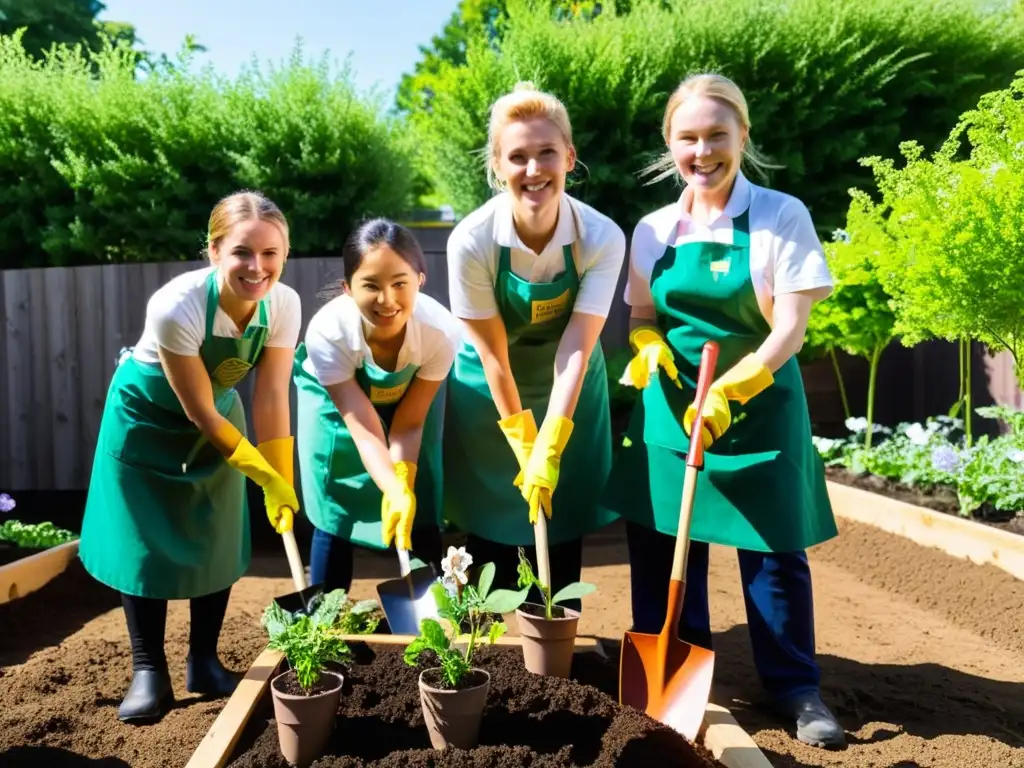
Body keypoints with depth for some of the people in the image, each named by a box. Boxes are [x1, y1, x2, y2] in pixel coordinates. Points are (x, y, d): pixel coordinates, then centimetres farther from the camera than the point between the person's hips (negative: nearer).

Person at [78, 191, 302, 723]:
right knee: (145, 542, 1)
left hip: (218, 414, 4)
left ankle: (204, 663, 23)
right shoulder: (176, 307, -36)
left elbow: (271, 398, -18)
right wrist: (265, 475, -23)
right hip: (148, 416, -3)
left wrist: (282, 482, -21)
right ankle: (148, 672, 17)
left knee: (217, 539, 6)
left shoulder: (284, 304, -25)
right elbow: (200, 413, -28)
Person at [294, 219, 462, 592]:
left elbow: (408, 423, -23)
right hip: (336, 399, -1)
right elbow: (365, 430, -37)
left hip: (410, 396, 1)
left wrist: (405, 491, -35)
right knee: (335, 512, 0)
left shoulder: (440, 330, -35)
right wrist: (395, 494, -51)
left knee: (420, 511, -2)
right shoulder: (328, 331, -38)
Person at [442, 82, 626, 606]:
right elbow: (493, 356, -20)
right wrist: (524, 450, -17)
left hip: (568, 392, 1)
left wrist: (549, 451, -31)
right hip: (490, 393, 0)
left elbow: (576, 351, -25)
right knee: (489, 531, 7)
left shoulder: (602, 238, -23)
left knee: (561, 535, 8)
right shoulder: (472, 241, -26)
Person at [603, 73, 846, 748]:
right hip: (670, 407, 4)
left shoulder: (782, 216, -8)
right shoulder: (653, 230, 3)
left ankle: (797, 688, 24)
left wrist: (728, 390, -26)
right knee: (662, 544, 8)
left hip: (759, 407, -3)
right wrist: (648, 346, -11)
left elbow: (790, 328, -13)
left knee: (773, 552, 5)